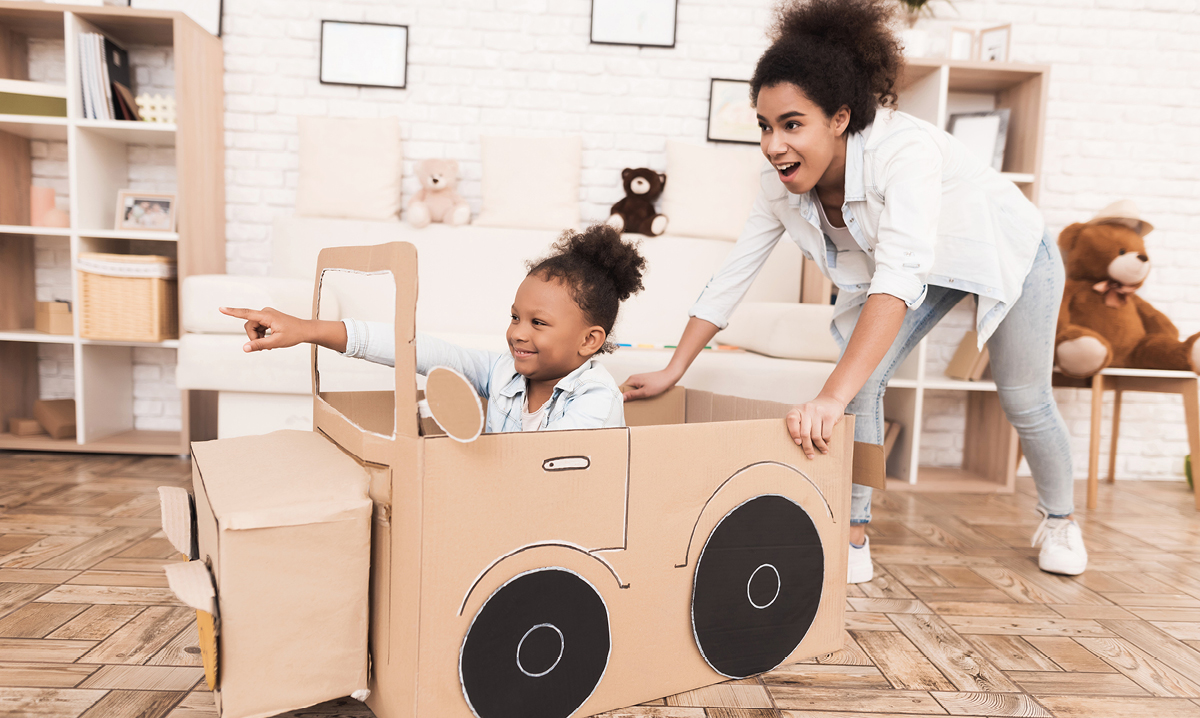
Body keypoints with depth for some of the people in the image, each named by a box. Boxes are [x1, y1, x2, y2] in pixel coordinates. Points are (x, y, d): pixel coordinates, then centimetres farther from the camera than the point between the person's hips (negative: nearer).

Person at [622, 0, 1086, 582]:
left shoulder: (906, 150, -42)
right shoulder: (781, 186, -24)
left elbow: (900, 277, -53)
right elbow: (731, 277, -18)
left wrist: (831, 396, -62)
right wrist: (671, 372, -18)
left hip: (1007, 251, -3)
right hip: (925, 270, 4)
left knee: (1024, 403, 8)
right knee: (861, 383, -16)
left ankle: (1060, 522, 37)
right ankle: (853, 540, -2)